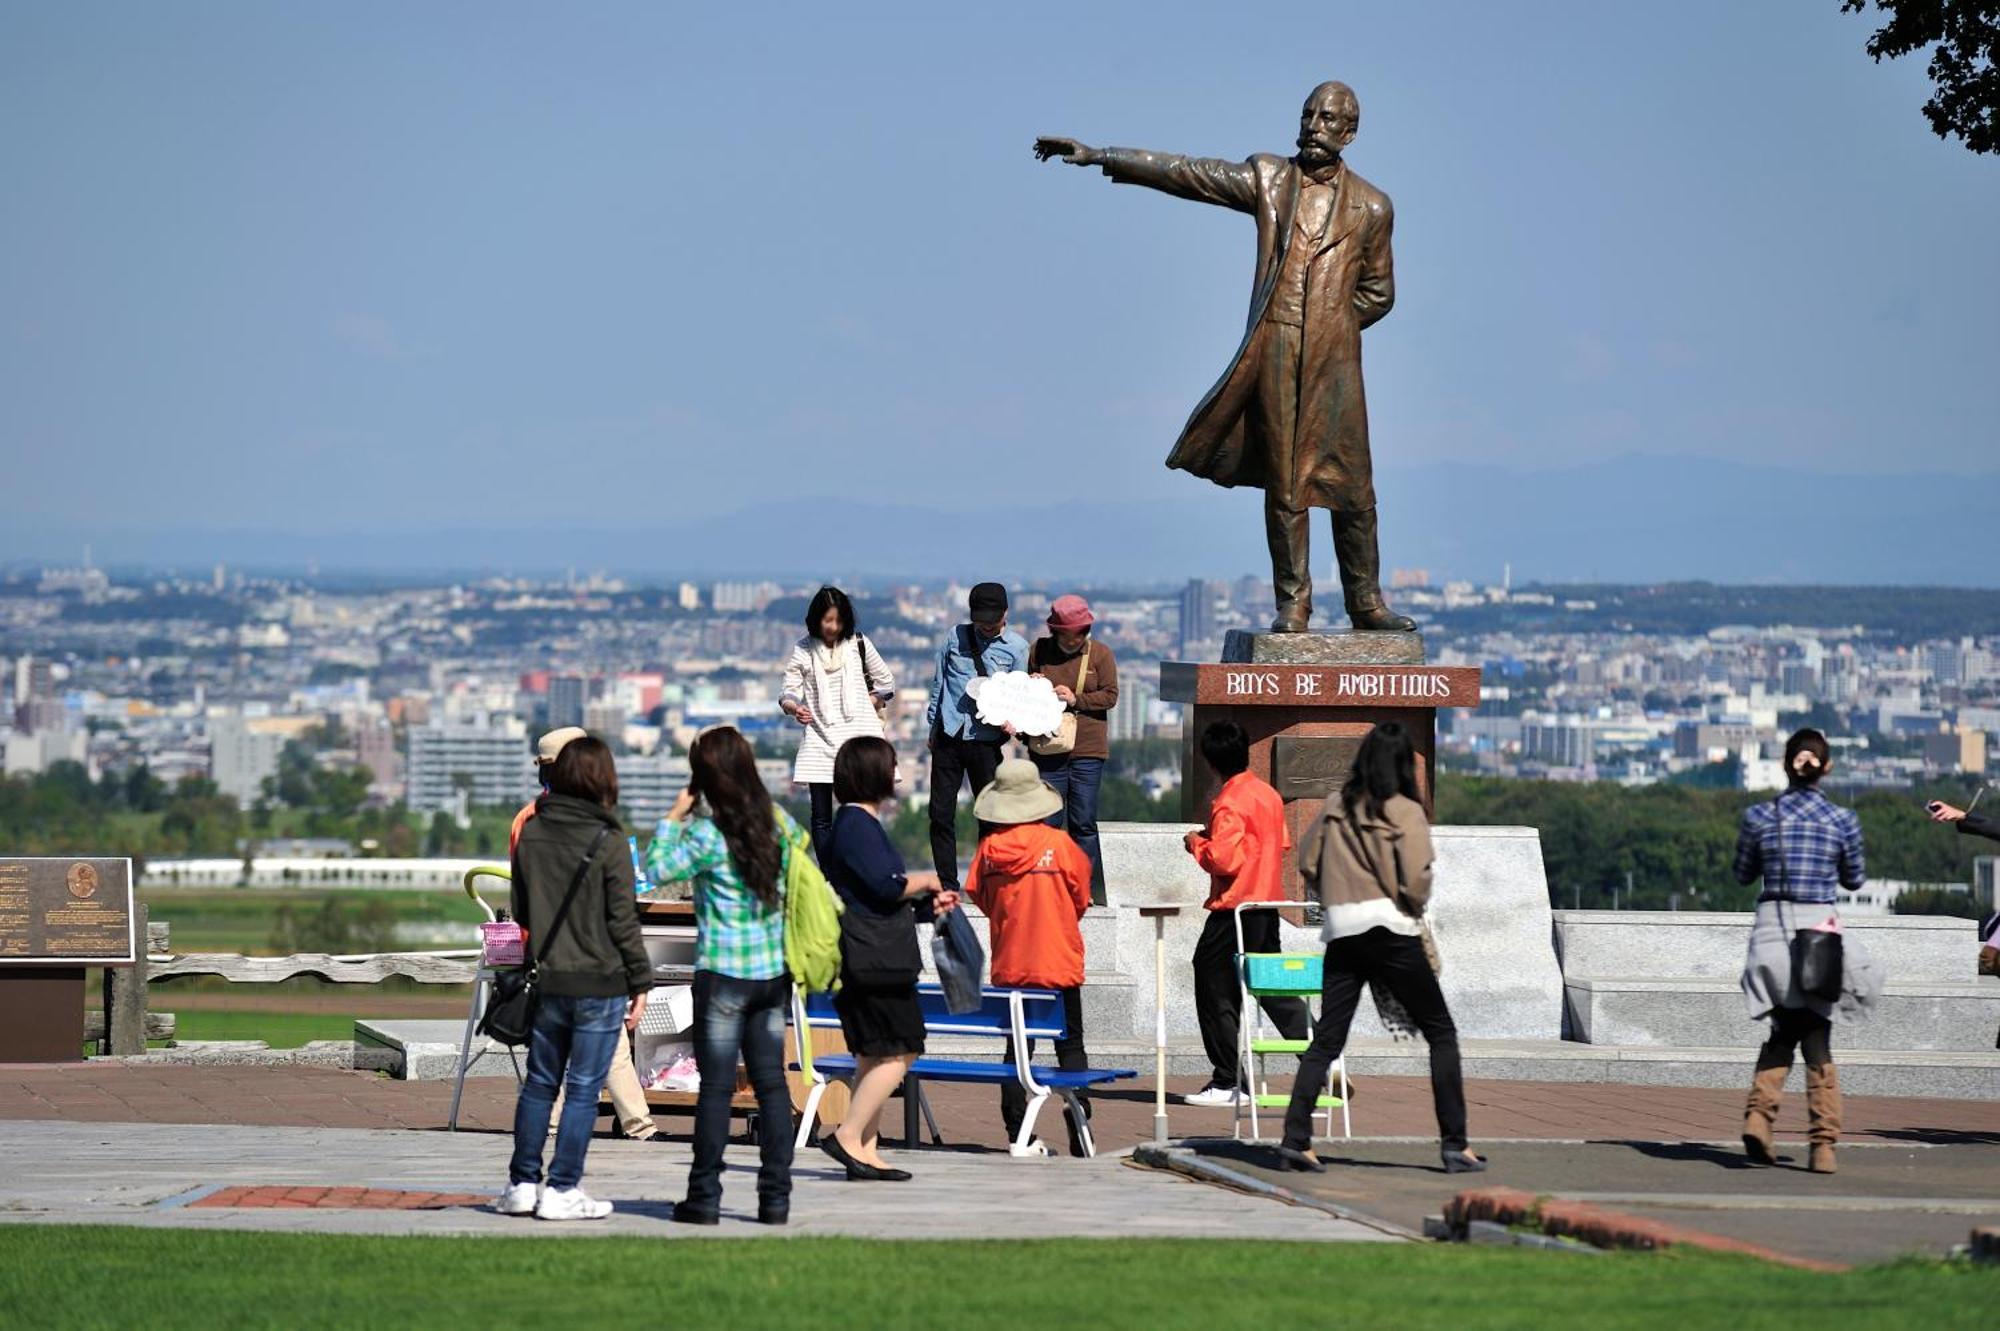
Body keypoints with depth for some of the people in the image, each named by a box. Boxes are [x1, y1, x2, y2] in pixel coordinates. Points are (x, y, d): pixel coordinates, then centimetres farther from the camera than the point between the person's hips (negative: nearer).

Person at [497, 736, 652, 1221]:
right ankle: (562, 1190, 2)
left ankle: (522, 1183, 17)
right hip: (599, 983, -5)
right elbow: (623, 921, -10)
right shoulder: (608, 842, -12)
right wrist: (640, 983, -2)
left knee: (539, 1083, 15)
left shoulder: (531, 832, 3)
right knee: (583, 1089, 1)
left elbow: (520, 908, 12)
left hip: (546, 980, 5)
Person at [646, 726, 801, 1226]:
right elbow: (804, 862, 20)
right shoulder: (780, 822, 3)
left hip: (723, 972, -5)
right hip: (775, 970, 5)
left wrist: (673, 817, -2)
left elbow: (657, 869, -9)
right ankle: (776, 1197, 7)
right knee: (772, 1082, 8)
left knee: (716, 1086, -1)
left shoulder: (708, 834, -14)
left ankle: (705, 1196, 2)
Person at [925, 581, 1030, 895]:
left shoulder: (1016, 647, 3)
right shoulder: (956, 637, 6)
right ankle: (946, 883, 9)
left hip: (986, 740, -1)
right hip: (949, 736, 2)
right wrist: (933, 726, 13)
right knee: (941, 812, 1)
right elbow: (938, 682, 14)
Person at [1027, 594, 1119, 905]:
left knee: (1083, 823, -2)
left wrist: (1076, 699, -14)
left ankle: (1091, 891, 3)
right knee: (1049, 823, 2)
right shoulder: (1039, 651, 7)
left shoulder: (1100, 654, 2)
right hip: (1048, 749, 2)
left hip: (1088, 751, -2)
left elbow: (1110, 695, -1)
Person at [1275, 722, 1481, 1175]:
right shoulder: (1405, 812, -7)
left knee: (1326, 1040, 9)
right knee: (1441, 1033, 6)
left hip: (1341, 933, 4)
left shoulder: (1335, 806, 7)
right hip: (1390, 930, -4)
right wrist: (1415, 906, 7)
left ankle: (1295, 1139, -1)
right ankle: (1454, 1143, 0)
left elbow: (1307, 864, 12)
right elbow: (1417, 880, -13)